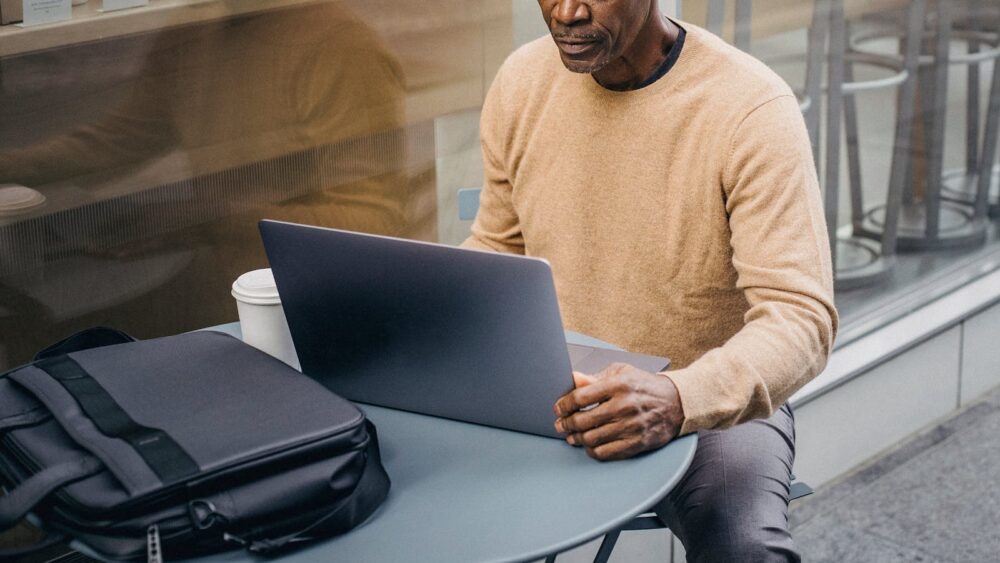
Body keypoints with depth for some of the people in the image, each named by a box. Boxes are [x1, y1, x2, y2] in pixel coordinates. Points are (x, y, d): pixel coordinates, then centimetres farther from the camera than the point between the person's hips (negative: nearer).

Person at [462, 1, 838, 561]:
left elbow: (801, 319, -25)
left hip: (717, 402, -4)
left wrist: (679, 400, -42)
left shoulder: (752, 108, -18)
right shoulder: (522, 83, -1)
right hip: (554, 398, 4)